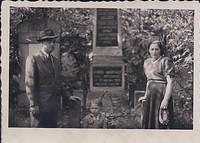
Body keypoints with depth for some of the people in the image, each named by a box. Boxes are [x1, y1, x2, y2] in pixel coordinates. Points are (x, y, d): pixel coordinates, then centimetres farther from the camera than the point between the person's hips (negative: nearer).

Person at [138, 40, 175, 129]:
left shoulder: (165, 61, -8)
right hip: (150, 95, 8)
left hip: (162, 94, -7)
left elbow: (170, 82, -14)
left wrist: (166, 100, -22)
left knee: (160, 123, -7)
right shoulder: (147, 62, 15)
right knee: (147, 121, 9)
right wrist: (146, 96, 20)